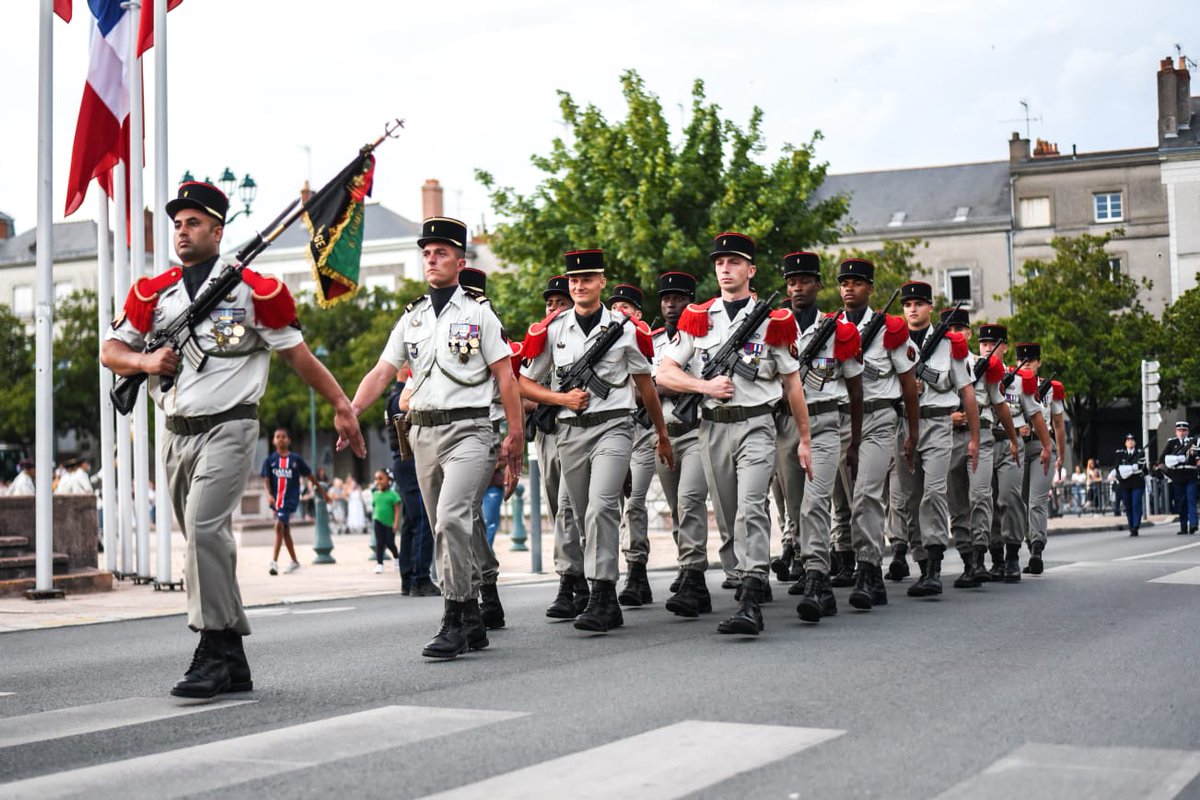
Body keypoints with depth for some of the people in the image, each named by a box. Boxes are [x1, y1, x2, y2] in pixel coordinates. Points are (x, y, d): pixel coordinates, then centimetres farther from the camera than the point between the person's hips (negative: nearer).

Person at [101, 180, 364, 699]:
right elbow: (109, 350, 13)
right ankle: (233, 663, 17)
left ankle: (214, 651, -19)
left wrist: (342, 406, 5)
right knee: (207, 540, 10)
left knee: (204, 527, -23)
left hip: (228, 428, -6)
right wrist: (146, 360, -8)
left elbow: (297, 353, 4)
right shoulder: (153, 293, 11)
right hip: (176, 435, 6)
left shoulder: (253, 290, -2)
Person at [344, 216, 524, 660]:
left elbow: (505, 376, -1)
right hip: (423, 433, 6)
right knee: (446, 530, 9)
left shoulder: (478, 313, 1)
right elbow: (382, 372, 6)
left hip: (468, 429, -6)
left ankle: (455, 618, -18)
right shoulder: (411, 319, 14)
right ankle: (472, 622, 18)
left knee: (451, 518, -22)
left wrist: (516, 435, -7)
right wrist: (352, 409, -10)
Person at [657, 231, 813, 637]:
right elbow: (664, 373, 7)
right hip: (712, 428, 4)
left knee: (751, 509, -18)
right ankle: (748, 576, 29)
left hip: (755, 425, -3)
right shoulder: (697, 318, 8)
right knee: (728, 518, 10)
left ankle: (751, 604, -25)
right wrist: (705, 385, -10)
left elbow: (792, 383, 8)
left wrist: (804, 439, 7)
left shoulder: (774, 320, 3)